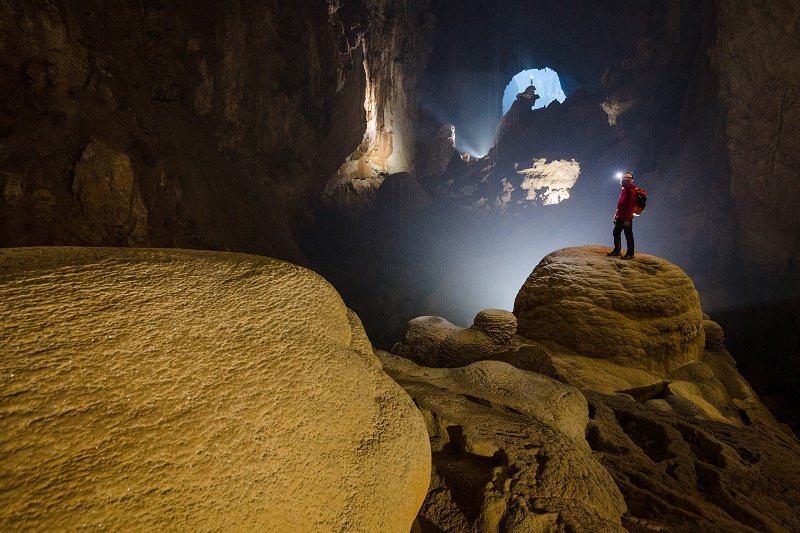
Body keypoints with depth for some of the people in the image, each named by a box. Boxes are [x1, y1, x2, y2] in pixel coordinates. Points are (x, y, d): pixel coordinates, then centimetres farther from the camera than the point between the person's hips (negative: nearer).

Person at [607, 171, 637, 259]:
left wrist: (627, 219, -24)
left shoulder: (631, 191, -16)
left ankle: (630, 254, 7)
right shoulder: (624, 189, 14)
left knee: (628, 236, -1)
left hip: (627, 218, -10)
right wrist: (616, 216, 20)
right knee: (616, 233, 15)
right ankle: (617, 251, 26)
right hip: (620, 217, 10)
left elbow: (630, 206, -21)